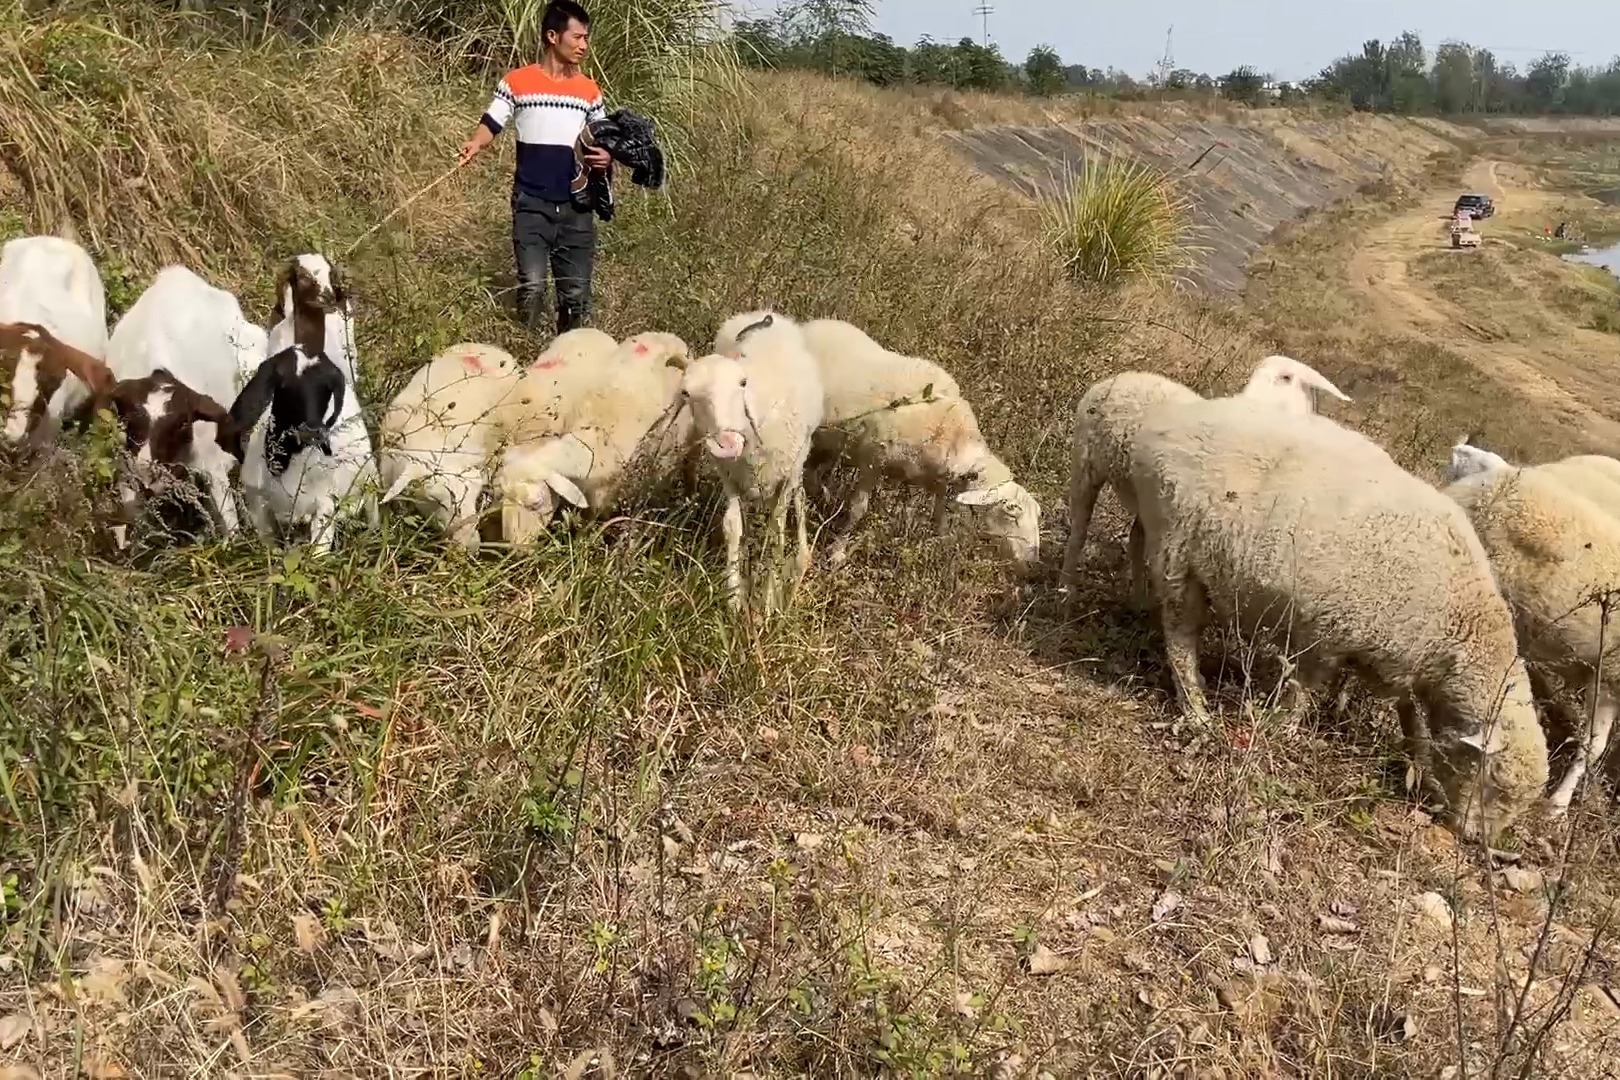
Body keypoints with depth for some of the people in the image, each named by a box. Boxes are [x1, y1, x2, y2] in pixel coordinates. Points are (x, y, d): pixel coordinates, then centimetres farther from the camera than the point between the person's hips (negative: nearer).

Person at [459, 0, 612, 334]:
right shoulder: (517, 82, 1)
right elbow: (491, 124, 0)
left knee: (577, 293, 6)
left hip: (575, 205, 3)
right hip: (531, 203, -3)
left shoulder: (589, 90, 10)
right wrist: (474, 145, -22)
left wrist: (607, 157, -5)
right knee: (531, 287, -10)